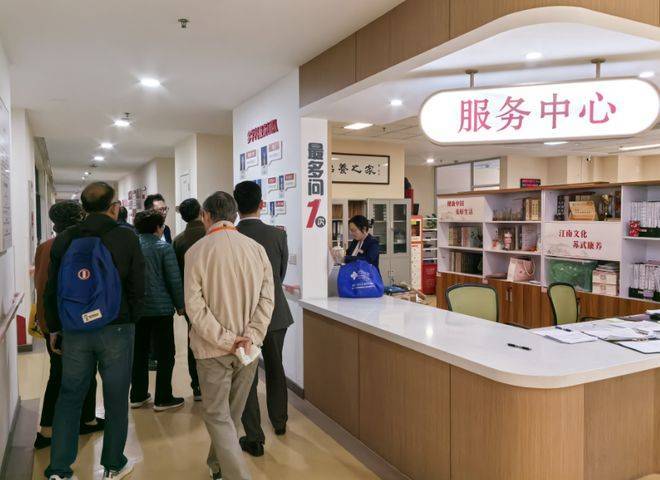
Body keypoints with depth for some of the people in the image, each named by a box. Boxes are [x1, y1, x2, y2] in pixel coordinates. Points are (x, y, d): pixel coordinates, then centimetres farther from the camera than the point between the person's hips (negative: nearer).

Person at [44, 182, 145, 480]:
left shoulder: (64, 240, 1)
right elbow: (137, 288, -7)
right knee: (116, 398, 10)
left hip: (74, 330, 3)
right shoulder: (126, 239, -9)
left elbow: (51, 290, 5)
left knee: (69, 397, 15)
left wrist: (55, 327, 17)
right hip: (116, 330, -3)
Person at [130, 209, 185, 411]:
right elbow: (174, 280, -10)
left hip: (136, 309, 5)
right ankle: (163, 399, 8)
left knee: (139, 353, 14)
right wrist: (180, 305, 1)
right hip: (160, 308, -5)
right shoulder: (164, 247, -10)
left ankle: (138, 396, 23)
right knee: (165, 355, 4)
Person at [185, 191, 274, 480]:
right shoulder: (257, 249, -3)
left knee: (217, 416, 8)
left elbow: (194, 305, -15)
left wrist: (225, 340, -13)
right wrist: (250, 336, -9)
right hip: (247, 347, 4)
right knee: (232, 412, 20)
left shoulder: (197, 251, -11)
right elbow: (267, 299, -7)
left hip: (212, 348, -4)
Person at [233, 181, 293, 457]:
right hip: (275, 312, 2)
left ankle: (254, 439, 13)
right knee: (275, 368, 21)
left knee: (247, 375, 9)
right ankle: (279, 421, 38)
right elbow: (282, 274, 3)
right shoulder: (278, 235, -9)